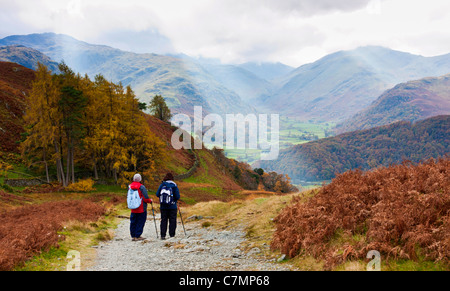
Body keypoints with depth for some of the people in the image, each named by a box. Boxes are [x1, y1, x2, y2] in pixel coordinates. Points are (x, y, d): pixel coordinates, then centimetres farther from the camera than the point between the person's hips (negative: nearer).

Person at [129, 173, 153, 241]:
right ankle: (137, 236, 3)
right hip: (141, 208, -6)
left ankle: (133, 236, 17)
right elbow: (145, 198, -15)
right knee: (140, 222, 2)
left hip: (133, 208, 6)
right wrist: (150, 201, 4)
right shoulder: (141, 187, -15)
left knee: (133, 222, 12)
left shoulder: (130, 186, 3)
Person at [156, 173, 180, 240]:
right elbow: (177, 197, -10)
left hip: (163, 206, 3)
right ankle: (172, 235, 6)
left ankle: (163, 235, 5)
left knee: (163, 220, 9)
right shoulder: (174, 186, -7)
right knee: (172, 220, 6)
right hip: (172, 206, -2)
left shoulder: (162, 185, 0)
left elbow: (157, 194, 1)